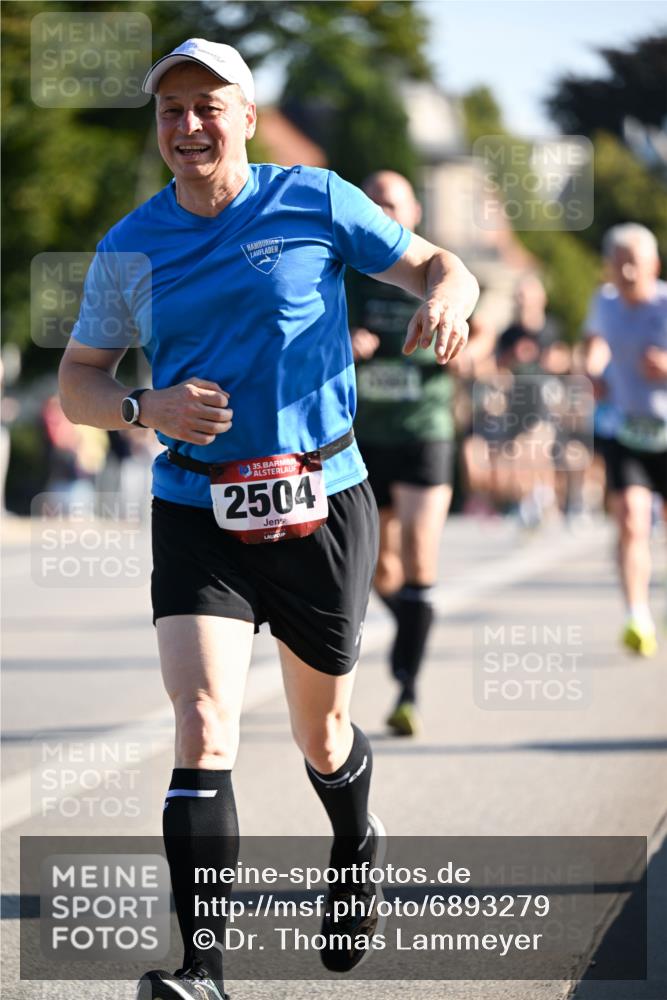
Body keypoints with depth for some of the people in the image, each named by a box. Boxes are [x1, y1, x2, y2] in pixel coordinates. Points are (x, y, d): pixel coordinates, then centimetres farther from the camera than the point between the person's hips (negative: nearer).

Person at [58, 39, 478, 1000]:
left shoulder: (317, 202, -1)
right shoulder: (130, 246, 4)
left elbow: (437, 266, 5)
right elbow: (77, 381, 10)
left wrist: (448, 297, -19)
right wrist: (147, 408, -11)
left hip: (324, 502, 0)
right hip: (199, 514, 0)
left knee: (321, 731, 14)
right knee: (203, 726, -18)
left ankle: (357, 845, 49)